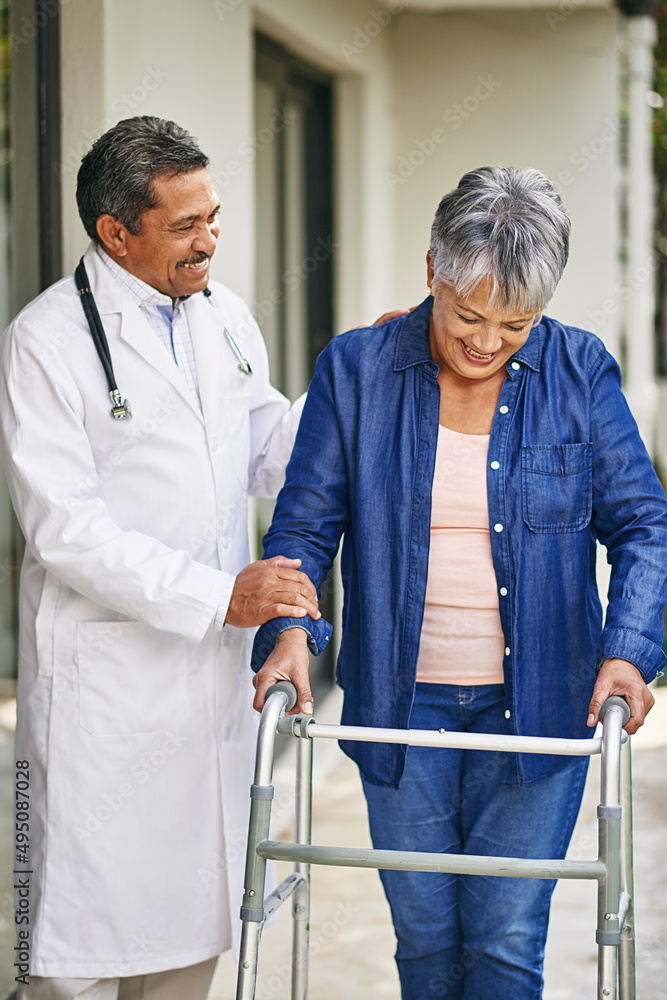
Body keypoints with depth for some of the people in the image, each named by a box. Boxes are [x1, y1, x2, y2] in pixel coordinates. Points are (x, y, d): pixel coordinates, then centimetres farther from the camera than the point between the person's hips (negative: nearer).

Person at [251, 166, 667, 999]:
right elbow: (305, 521, 1)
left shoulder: (580, 373, -2)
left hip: (537, 707, -1)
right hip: (402, 709, 1)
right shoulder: (355, 370, -1)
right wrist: (289, 627, -17)